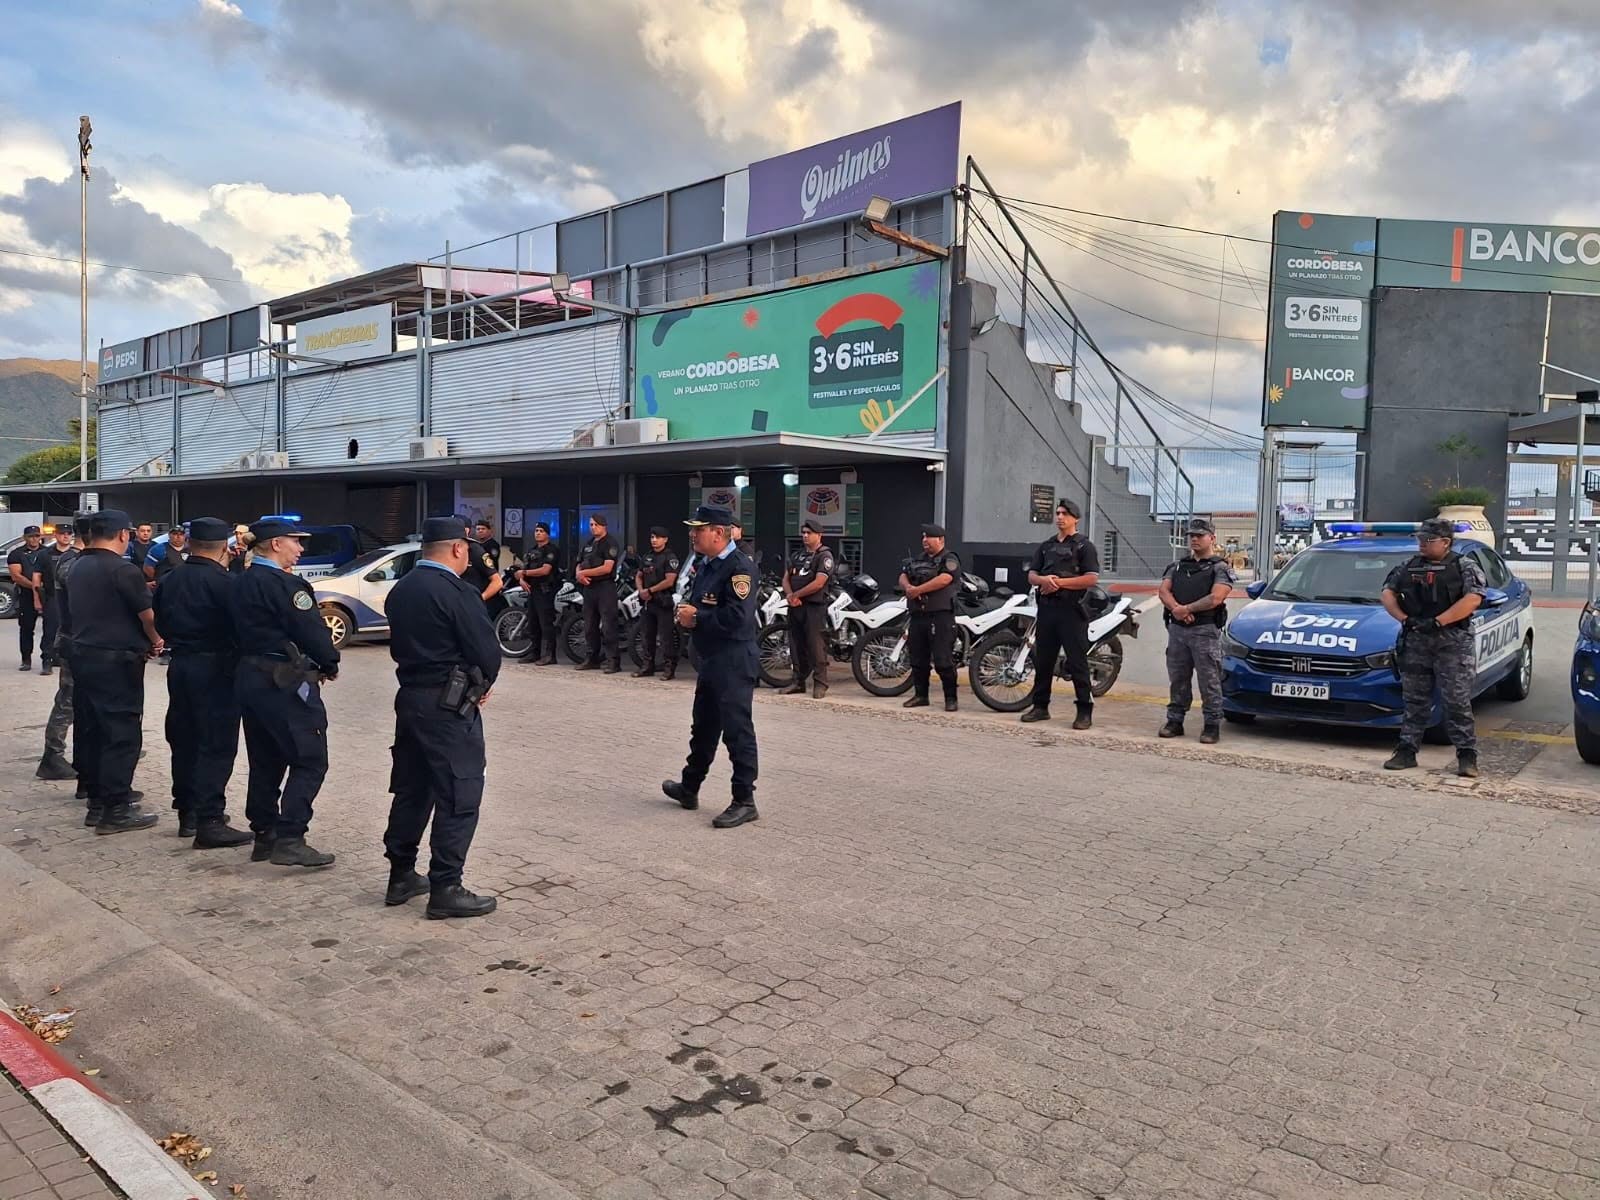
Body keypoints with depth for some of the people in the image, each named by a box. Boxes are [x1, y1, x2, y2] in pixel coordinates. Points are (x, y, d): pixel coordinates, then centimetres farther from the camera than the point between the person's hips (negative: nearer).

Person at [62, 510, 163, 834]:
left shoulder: (77, 568, 11)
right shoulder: (123, 570, -15)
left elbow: (79, 612, 16)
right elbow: (148, 615, -11)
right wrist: (155, 641, 10)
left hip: (82, 655, 9)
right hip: (116, 661, -9)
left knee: (89, 730, 13)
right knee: (122, 733, -4)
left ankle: (96, 800, 21)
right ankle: (116, 809, -2)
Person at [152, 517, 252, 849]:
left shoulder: (169, 580, 8)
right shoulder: (225, 582, -15)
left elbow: (158, 624, 16)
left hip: (179, 666, 8)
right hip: (216, 668, -8)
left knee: (184, 741, 16)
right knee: (216, 746, -5)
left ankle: (187, 812, 25)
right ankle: (209, 822, -5)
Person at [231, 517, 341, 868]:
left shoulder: (241, 583, 12)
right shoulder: (285, 585, -17)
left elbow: (245, 630, 17)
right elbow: (312, 630, -19)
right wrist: (330, 665, -1)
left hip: (250, 677, 10)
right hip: (286, 682, -10)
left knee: (265, 761, 16)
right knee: (309, 761, -4)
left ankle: (264, 835, 22)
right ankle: (290, 840, -9)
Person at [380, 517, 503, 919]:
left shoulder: (400, 590, 9)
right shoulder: (456, 592, -16)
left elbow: (399, 646, 14)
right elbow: (488, 653, -16)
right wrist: (481, 684, 6)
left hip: (410, 698, 9)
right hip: (449, 706, -8)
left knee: (411, 789, 18)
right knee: (459, 796, -1)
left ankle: (401, 876, 26)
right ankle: (445, 889, 2)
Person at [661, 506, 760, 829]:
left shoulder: (739, 567, -17)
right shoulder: (706, 565, 14)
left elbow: (736, 617, -27)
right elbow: (695, 604, 22)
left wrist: (696, 617, -14)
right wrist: (686, 614, -2)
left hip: (734, 663, -10)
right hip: (710, 660, 10)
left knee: (737, 731, -3)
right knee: (703, 728, 21)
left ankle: (744, 802, 5)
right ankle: (689, 788, 35)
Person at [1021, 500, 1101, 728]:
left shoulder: (1084, 546, 1)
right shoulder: (1046, 545, 19)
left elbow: (1092, 578, -10)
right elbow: (1031, 575, 15)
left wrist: (1060, 582, -15)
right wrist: (1043, 579, -9)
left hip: (1071, 609, -6)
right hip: (1047, 607, 6)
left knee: (1077, 662, -6)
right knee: (1043, 660, 10)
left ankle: (1085, 711, -3)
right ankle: (1040, 706, 19)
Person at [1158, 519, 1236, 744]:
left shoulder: (1220, 568, 2)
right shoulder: (1178, 566, 18)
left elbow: (1215, 598, -13)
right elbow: (1163, 590, 4)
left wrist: (1186, 609, -12)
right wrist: (1176, 608, -15)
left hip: (1205, 630, -5)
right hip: (1177, 629, 5)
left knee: (1209, 681, -3)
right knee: (1177, 679, 10)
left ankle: (1212, 725, 2)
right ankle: (1175, 720, 17)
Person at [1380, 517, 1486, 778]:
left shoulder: (1465, 567, 2)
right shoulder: (1408, 567, 14)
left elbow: (1472, 599, -12)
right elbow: (1388, 593, 13)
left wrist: (1437, 622, -18)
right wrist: (1404, 619, -5)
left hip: (1453, 643, -4)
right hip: (1415, 641, 4)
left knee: (1457, 701, -4)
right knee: (1415, 700, 8)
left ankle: (1467, 756, 1)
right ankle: (1407, 751, 12)